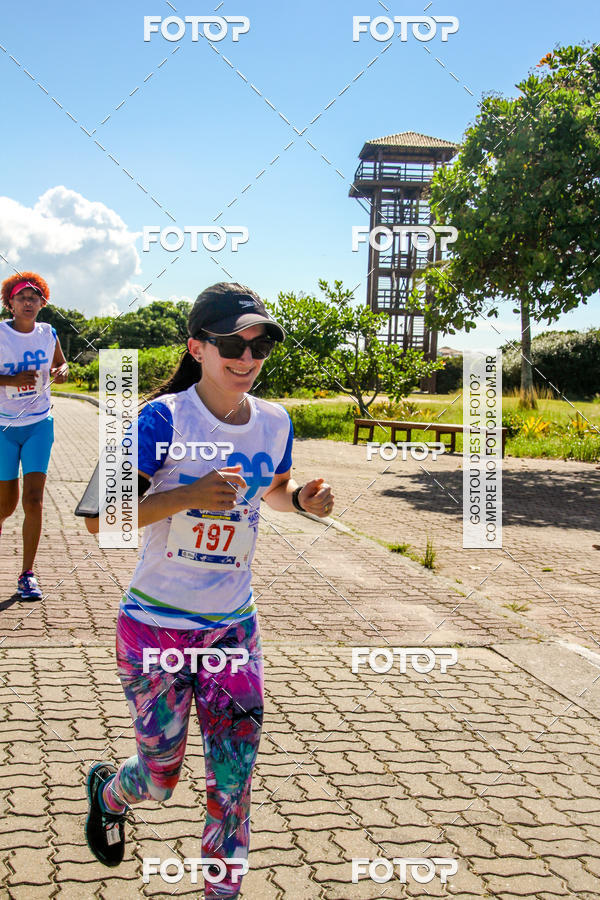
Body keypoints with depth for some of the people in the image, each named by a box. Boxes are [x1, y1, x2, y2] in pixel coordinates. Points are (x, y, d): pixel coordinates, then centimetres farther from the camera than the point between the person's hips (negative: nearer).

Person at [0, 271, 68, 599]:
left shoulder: (48, 333, 4)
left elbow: (61, 364, 20)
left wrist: (61, 372, -3)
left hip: (39, 424, 2)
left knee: (33, 500, -8)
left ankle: (27, 574, 0)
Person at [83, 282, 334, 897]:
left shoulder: (274, 423, 0)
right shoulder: (165, 419, -16)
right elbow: (99, 518, -19)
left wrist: (303, 499, -2)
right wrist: (190, 494, -31)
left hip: (233, 627, 4)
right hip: (156, 627, -4)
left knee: (234, 776, 5)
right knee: (161, 777, 11)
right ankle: (106, 790, 46)